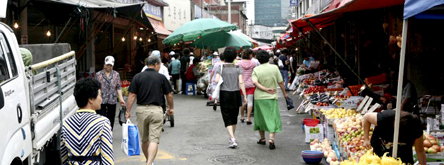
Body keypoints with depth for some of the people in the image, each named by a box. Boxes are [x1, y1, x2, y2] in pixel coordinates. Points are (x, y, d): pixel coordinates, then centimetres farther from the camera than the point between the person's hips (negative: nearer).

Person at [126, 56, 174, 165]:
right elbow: (169, 95, 4)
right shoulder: (161, 78, -1)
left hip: (141, 110, 3)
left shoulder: (137, 77, 2)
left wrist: (128, 111, 3)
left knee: (144, 139, 18)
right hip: (156, 110, -3)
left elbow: (132, 95, -2)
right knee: (154, 140, -4)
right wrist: (171, 108, 20)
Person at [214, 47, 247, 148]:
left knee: (227, 118, 0)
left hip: (224, 95, -2)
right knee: (234, 117, 18)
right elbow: (241, 82, -8)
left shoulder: (221, 68, -4)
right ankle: (232, 138, 31)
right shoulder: (237, 68, 0)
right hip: (236, 94, 2)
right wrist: (245, 96, -7)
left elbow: (216, 80, -17)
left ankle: (233, 139, -16)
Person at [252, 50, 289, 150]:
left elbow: (255, 82, -18)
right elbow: (280, 82, -2)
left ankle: (262, 139, 28)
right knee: (273, 118, 1)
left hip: (259, 97, 1)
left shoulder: (256, 70, -3)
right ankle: (271, 139, -15)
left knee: (260, 118, 16)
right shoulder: (274, 68, -4)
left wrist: (265, 89, -16)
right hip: (271, 97, -1)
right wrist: (284, 93, 9)